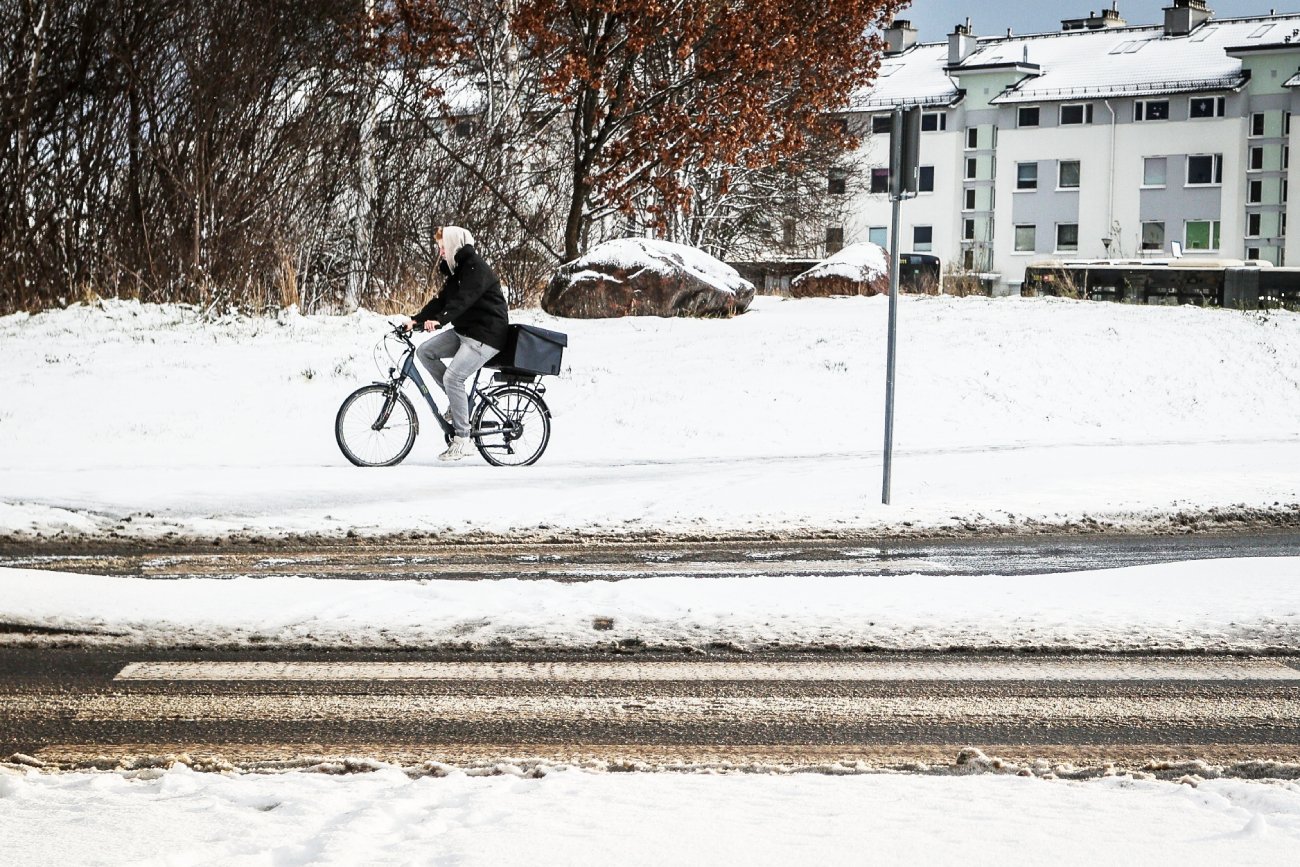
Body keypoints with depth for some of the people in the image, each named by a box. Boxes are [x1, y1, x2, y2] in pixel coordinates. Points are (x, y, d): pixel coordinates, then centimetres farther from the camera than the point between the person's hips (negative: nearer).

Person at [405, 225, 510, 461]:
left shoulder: (476, 267, -16)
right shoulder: (456, 269, 15)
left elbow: (463, 299, -31)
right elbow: (442, 299, 10)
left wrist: (440, 319, -44)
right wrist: (416, 319, -2)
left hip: (485, 335, -10)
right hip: (463, 331, 10)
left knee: (453, 377, -20)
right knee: (425, 351, -1)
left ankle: (462, 440, -12)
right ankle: (458, 401, 7)